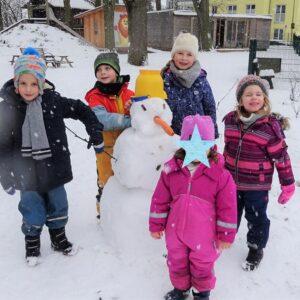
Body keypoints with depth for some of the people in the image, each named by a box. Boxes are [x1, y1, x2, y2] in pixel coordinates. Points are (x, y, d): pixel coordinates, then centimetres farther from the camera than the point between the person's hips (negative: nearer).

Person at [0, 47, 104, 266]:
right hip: (26, 173, -1)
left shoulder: (53, 100, -10)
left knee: (58, 207, 18)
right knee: (33, 212, 8)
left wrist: (95, 132, 1)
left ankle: (58, 237, 42)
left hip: (54, 169, 2)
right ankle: (32, 242, 37)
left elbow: (81, 110, 3)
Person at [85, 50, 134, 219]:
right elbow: (103, 120, -27)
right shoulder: (95, 97, -11)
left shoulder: (128, 94, 0)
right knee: (107, 181, 11)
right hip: (106, 148, -3)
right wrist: (129, 120, -35)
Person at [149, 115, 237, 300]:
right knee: (177, 264, 24)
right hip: (175, 232, 3)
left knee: (202, 266, 20)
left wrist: (226, 235, -6)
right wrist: (156, 225, 5)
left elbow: (227, 207, -11)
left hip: (204, 236, -3)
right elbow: (160, 200, 0)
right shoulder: (171, 170, -9)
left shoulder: (220, 174, -18)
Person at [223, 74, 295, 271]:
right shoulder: (231, 120, -3)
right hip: (231, 180, 4)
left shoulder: (271, 126, -17)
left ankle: (256, 249, 37)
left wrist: (288, 184, -7)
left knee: (256, 218, 14)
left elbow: (281, 156, -11)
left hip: (257, 185, -4)